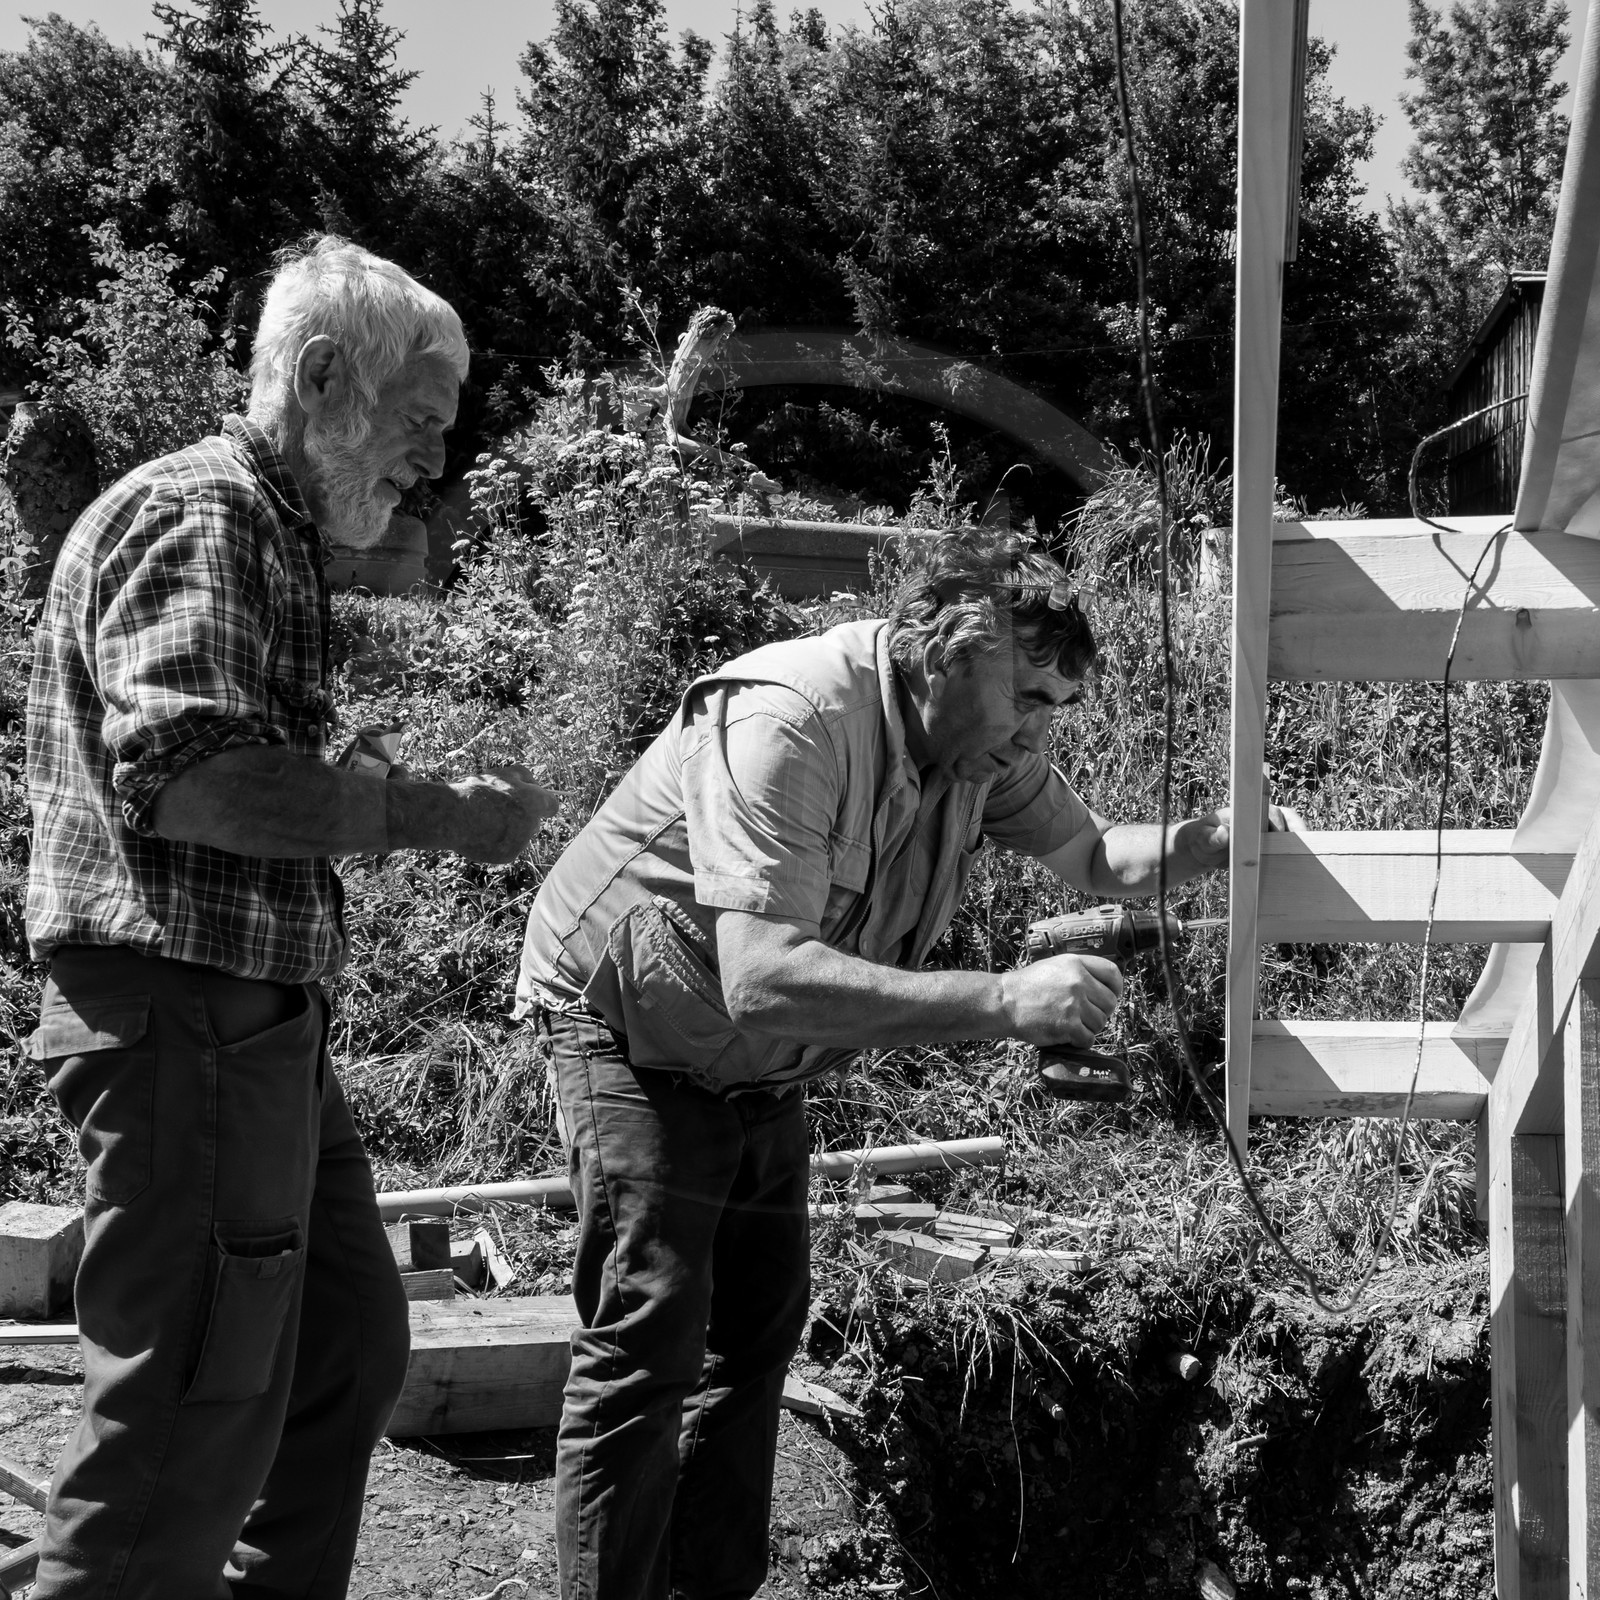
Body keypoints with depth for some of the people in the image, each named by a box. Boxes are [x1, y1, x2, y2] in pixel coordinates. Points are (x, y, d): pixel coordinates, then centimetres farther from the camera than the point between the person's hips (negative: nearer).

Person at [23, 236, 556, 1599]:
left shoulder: (269, 532, 21)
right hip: (188, 1015, -11)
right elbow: (190, 771, -26)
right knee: (194, 1415, -4)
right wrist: (433, 814, -20)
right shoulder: (200, 514, -13)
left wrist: (428, 807, 10)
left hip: (258, 1024, 11)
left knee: (350, 1344, 20)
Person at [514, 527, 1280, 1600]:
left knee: (760, 1327, 12)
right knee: (650, 1340, -13)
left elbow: (1090, 855, 5)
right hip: (638, 1029, -8)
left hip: (761, 1067, 8)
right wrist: (1004, 1001, -48)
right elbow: (762, 977, -45)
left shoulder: (985, 744, -10)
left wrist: (1223, 840, -16)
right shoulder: (789, 727, -36)